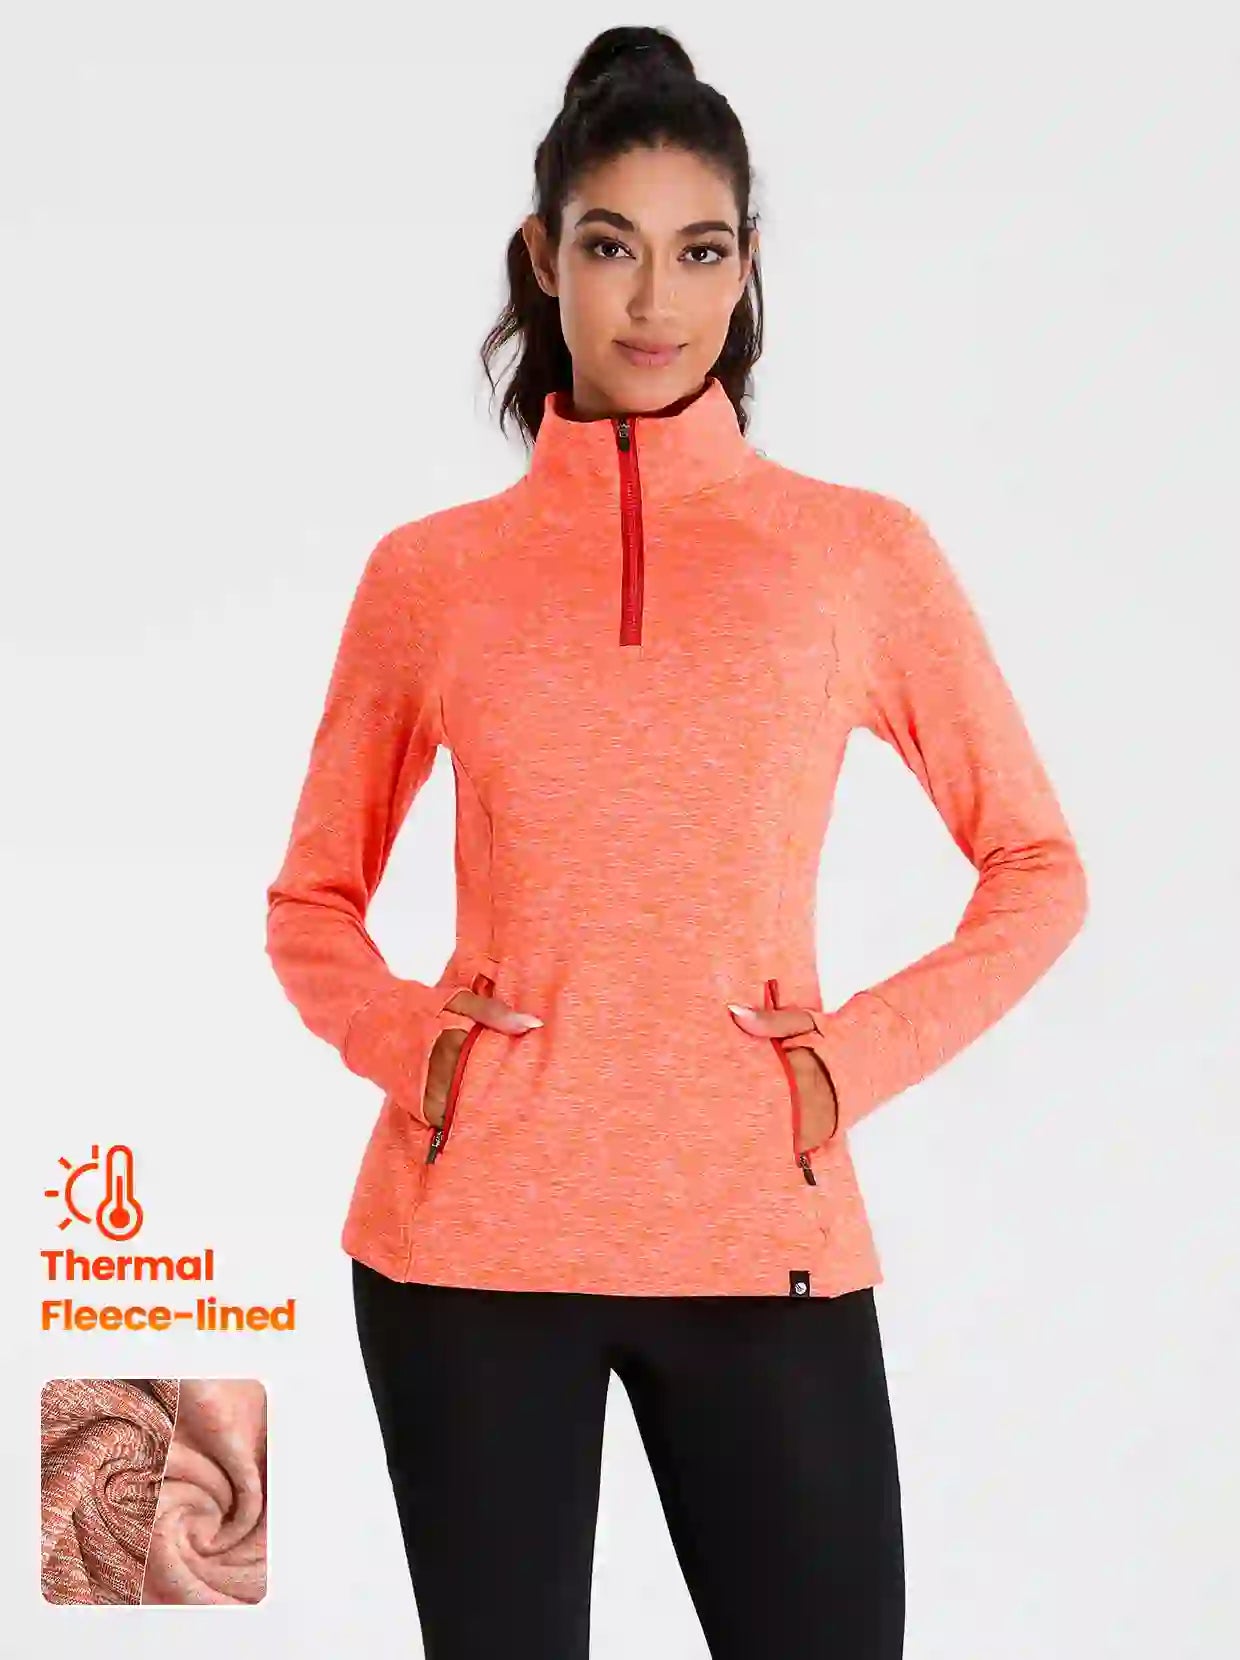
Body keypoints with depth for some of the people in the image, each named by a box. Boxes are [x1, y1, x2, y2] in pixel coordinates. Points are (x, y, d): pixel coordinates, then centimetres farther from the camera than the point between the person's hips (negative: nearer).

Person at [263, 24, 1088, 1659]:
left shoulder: (863, 551, 2)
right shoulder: (430, 572, 4)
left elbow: (1037, 868, 9)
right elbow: (310, 897, 14)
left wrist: (859, 1056, -4)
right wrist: (404, 1041, -4)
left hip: (761, 1235, 0)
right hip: (472, 1233, 1)